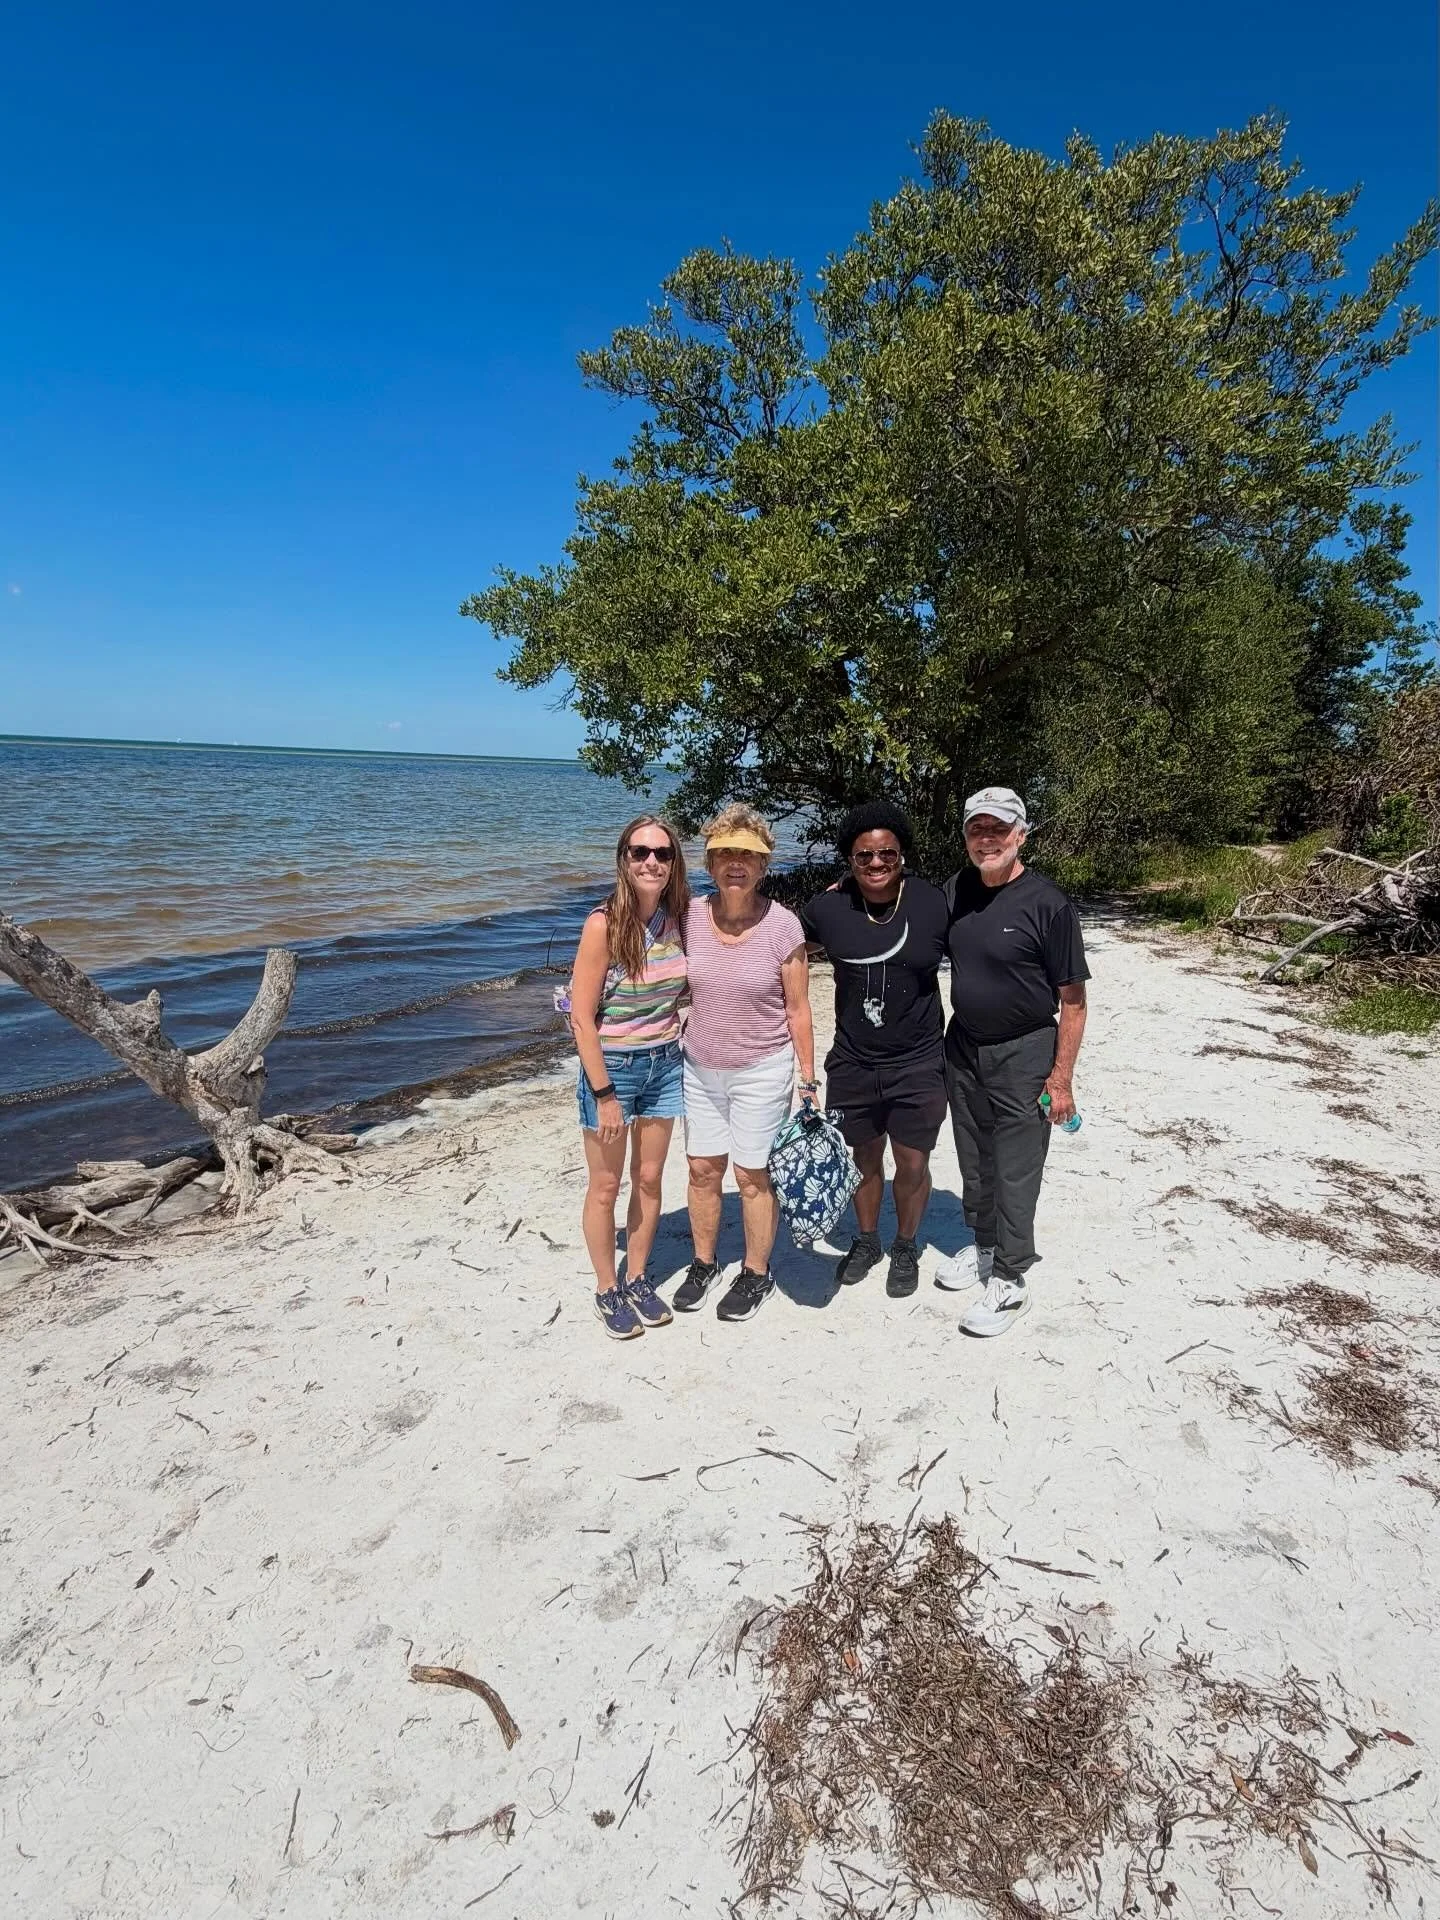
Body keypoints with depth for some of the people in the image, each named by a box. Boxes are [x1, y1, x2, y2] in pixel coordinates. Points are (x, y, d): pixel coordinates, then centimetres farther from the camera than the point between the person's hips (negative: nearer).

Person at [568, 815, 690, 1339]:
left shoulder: (678, 919, -3)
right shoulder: (604, 924, -18)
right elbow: (581, 1017, -17)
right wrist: (604, 1095, -17)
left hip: (664, 1064, 5)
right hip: (612, 1066, -5)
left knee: (649, 1179, 15)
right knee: (606, 1187, 9)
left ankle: (637, 1280, 34)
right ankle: (606, 1291, 28)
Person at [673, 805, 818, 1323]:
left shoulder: (782, 925, -15)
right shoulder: (690, 916, -7)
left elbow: (797, 1009, -8)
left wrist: (808, 1081, -5)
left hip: (762, 1071, -3)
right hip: (699, 1067, 4)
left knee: (753, 1176, 7)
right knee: (702, 1169, 14)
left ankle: (757, 1274, 28)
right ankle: (704, 1263, 35)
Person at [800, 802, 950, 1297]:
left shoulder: (934, 904, -11)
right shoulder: (827, 908, -7)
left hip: (918, 1063, -1)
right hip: (852, 1064, 2)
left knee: (912, 1164, 10)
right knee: (865, 1157, 18)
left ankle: (906, 1248, 36)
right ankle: (867, 1241, 43)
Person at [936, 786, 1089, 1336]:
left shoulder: (1048, 904, -15)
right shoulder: (955, 891, 1)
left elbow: (1073, 1000, -13)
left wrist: (1062, 1078, -14)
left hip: (1022, 1054, -5)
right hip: (963, 1048, 5)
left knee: (1015, 1171, 4)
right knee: (973, 1162, 18)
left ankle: (1009, 1280, 19)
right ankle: (983, 1245, 39)